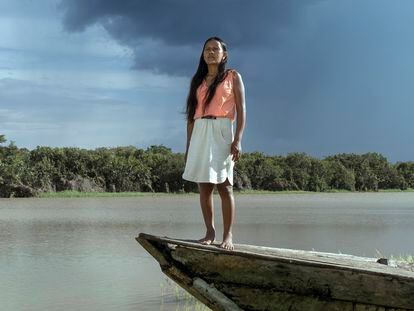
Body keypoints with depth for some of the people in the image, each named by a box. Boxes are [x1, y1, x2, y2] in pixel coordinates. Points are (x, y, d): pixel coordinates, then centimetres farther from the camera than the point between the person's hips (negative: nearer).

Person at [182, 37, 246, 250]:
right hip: (199, 133, 4)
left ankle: (228, 236, -9)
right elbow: (191, 115, 17)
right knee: (203, 185, 0)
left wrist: (237, 140, -10)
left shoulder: (232, 77, 8)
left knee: (224, 184, -9)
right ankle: (210, 232, 5)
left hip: (221, 131, -4)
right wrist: (189, 145, 11)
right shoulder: (197, 81, 18)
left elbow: (241, 111, 1)